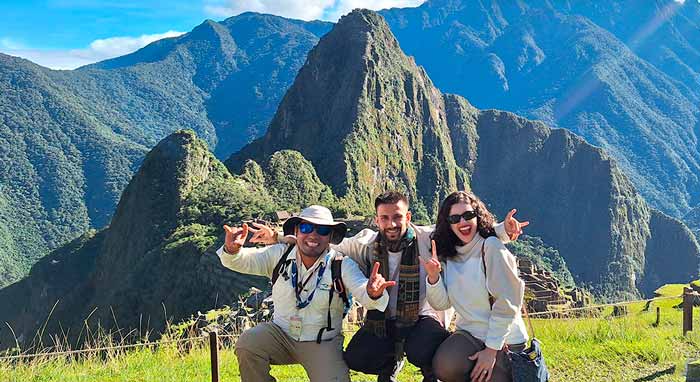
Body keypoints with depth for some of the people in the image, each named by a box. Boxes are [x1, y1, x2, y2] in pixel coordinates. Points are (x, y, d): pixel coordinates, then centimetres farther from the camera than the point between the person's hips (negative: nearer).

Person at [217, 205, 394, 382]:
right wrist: (232, 249, -32)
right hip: (280, 333, 2)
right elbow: (243, 260, -8)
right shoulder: (280, 255, -2)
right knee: (247, 344, -24)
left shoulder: (342, 266, -9)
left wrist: (373, 293, -50)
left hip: (323, 343, -2)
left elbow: (362, 292, -24)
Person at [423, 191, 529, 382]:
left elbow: (507, 303, -16)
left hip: (504, 339, -4)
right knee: (445, 366, -25)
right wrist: (433, 277, -16)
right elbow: (442, 303, 3)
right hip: (469, 334, 4)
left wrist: (491, 349, -15)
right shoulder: (447, 255, 6)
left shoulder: (491, 247, -14)